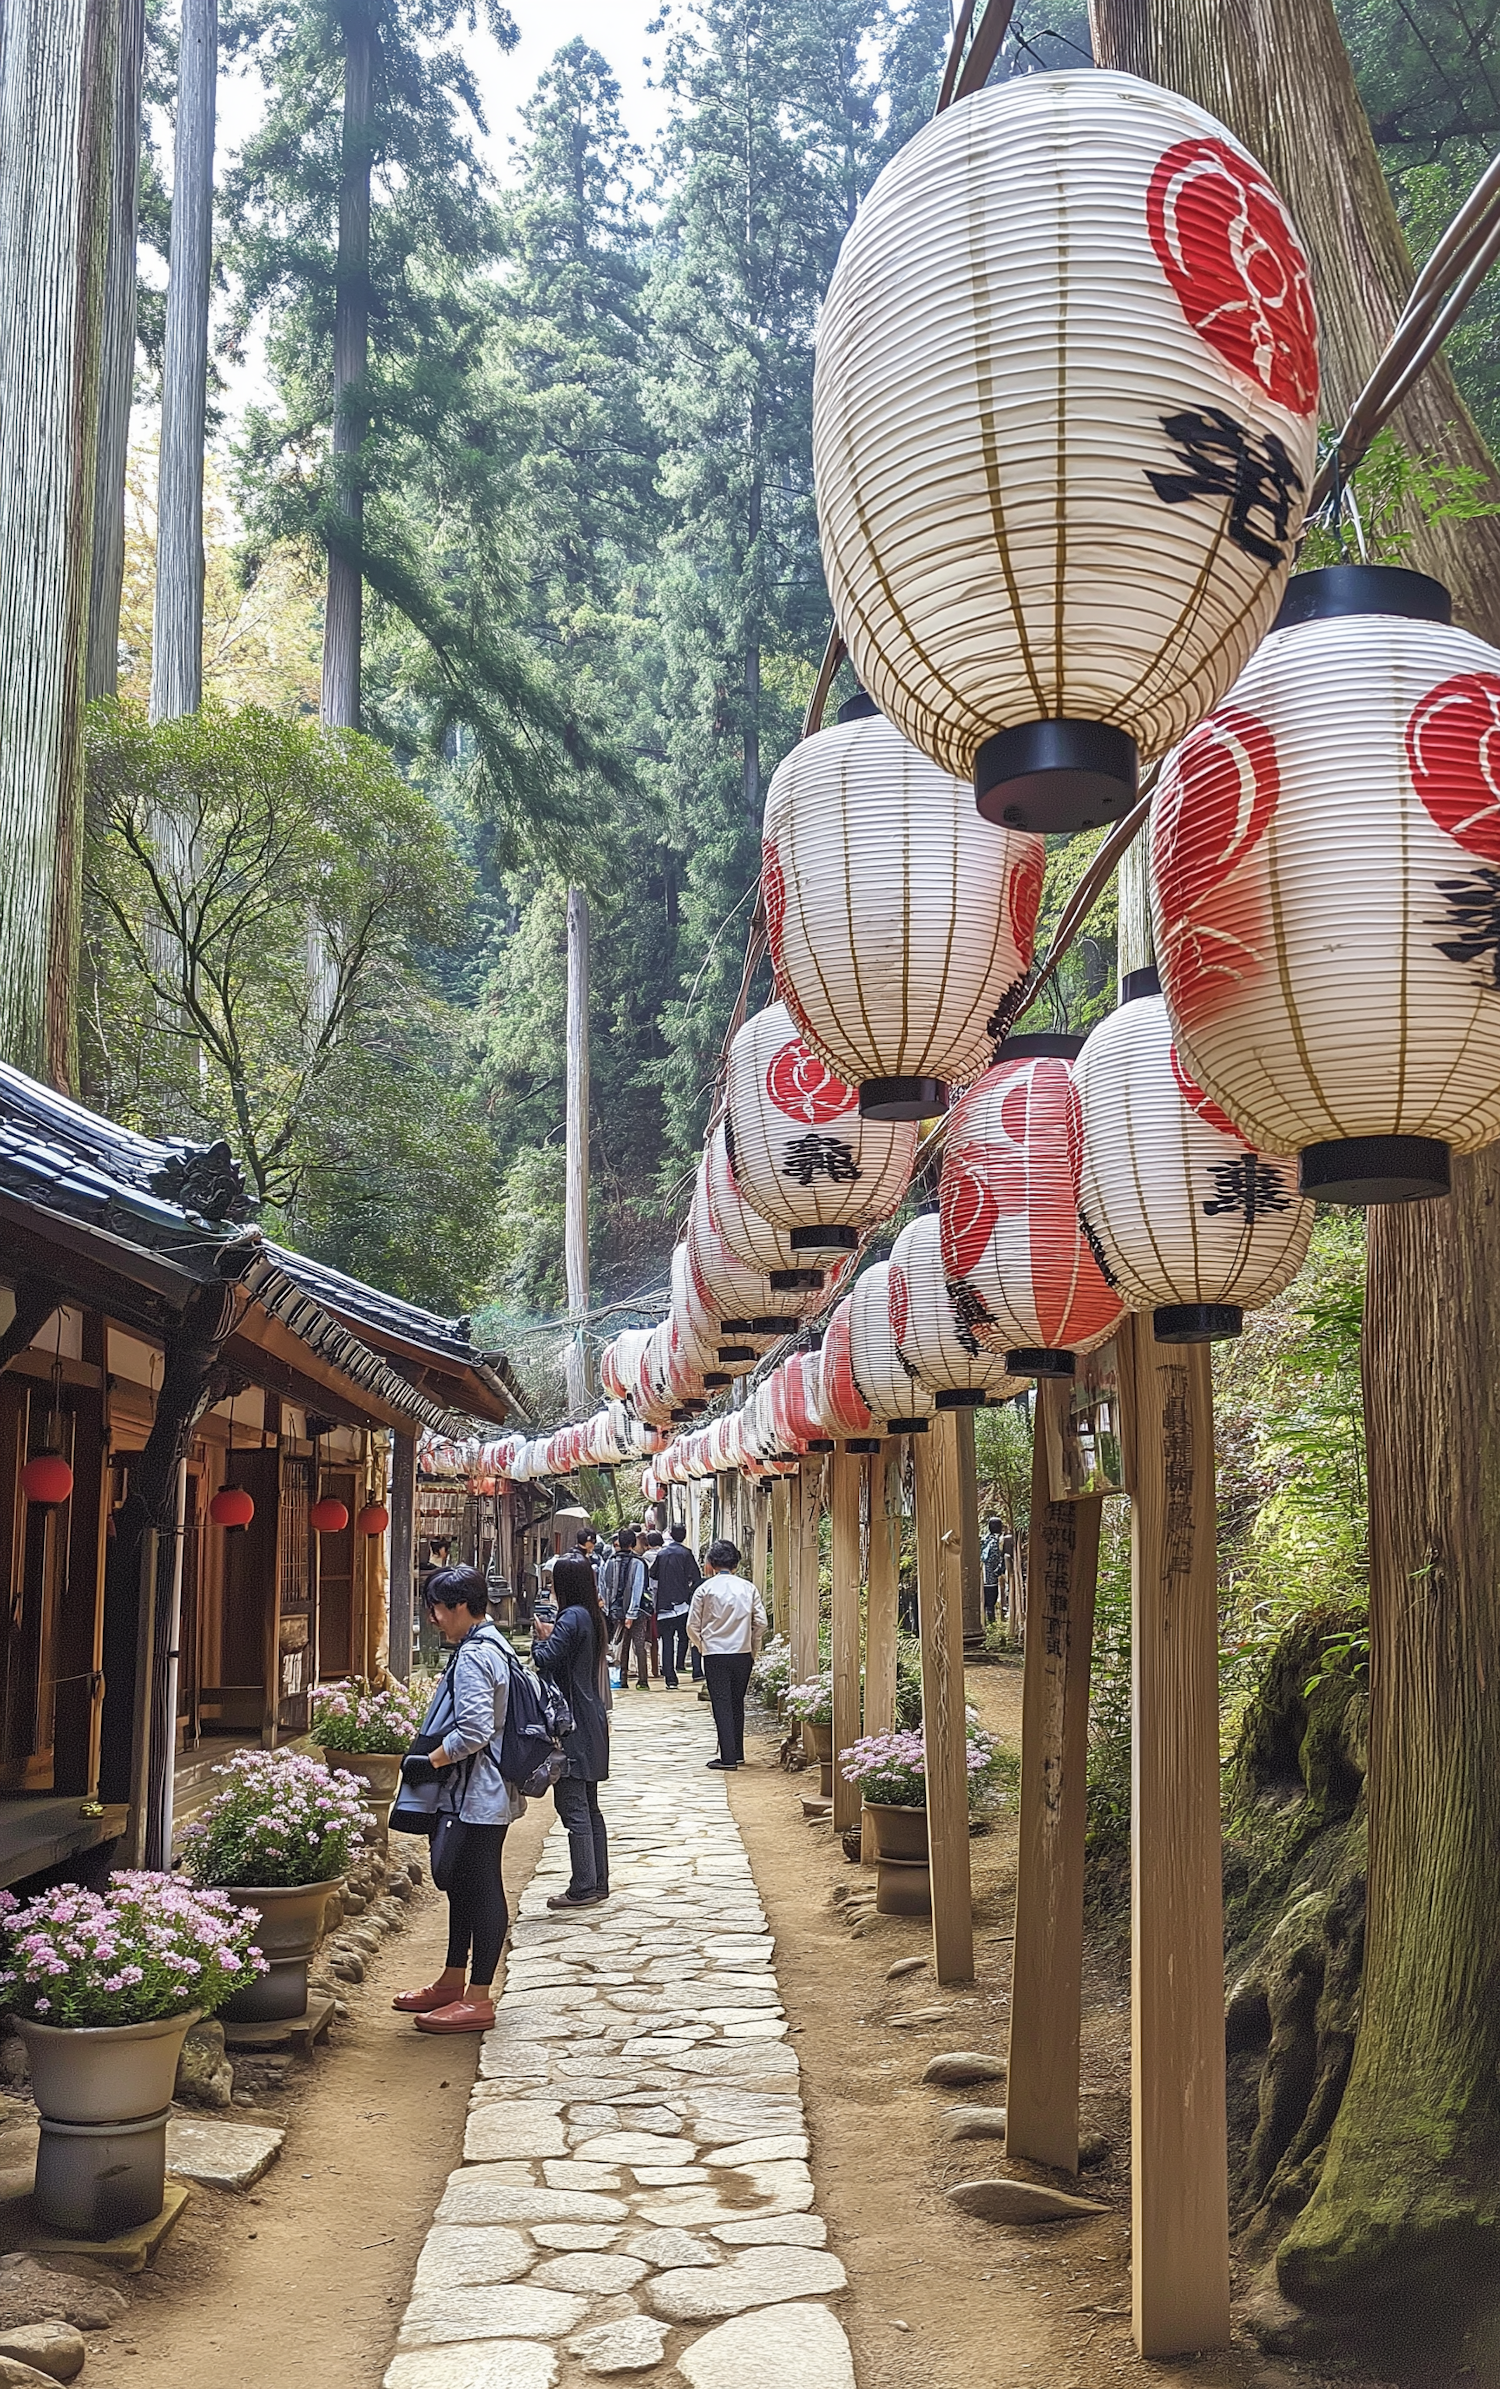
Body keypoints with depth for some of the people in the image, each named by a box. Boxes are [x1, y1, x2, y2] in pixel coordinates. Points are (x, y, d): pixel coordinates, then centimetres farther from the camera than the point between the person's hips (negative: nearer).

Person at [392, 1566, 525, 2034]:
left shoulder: (473, 1657, -20)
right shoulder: (491, 1646, 12)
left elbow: (473, 1732, -27)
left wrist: (428, 1762, -17)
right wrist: (433, 1759, 18)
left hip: (478, 1797, -11)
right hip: (479, 1794, 11)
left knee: (481, 1890, -3)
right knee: (463, 1885, 19)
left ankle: (478, 2001, 4)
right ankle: (452, 1982, 31)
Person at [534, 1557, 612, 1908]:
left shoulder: (572, 1617, -16)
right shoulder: (594, 1618, 13)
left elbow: (545, 1661, -20)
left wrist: (544, 1638, -2)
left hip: (572, 1724, -10)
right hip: (592, 1722, 10)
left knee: (574, 1808, -6)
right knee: (589, 1807, 14)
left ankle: (583, 1888, -5)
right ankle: (598, 1883, 19)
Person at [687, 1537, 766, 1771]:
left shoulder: (705, 1589, -5)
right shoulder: (748, 1588, 2)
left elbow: (693, 1626, -1)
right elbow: (761, 1622, 0)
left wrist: (701, 1645, 17)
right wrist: (753, 1649, 13)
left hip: (715, 1654, -3)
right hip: (743, 1654, 3)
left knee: (722, 1705, 1)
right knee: (737, 1704, 17)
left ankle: (728, 1758, -2)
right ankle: (738, 1753, 23)